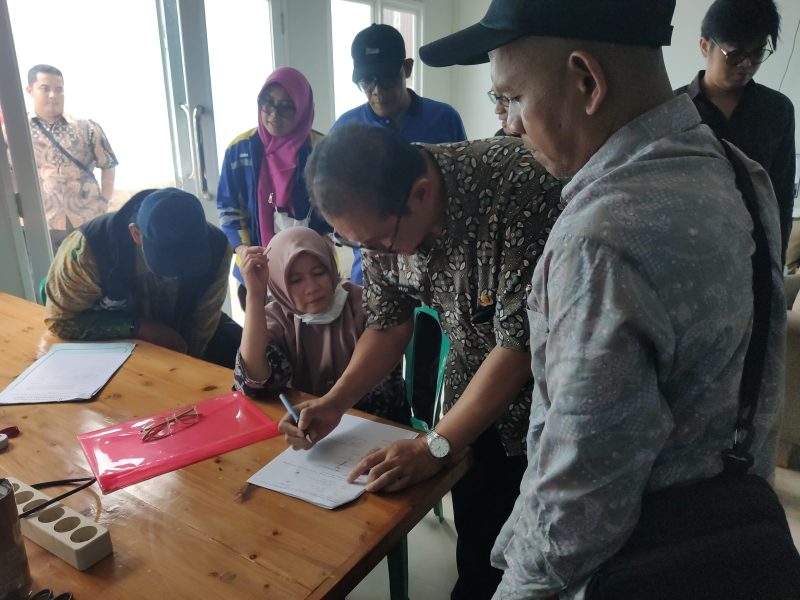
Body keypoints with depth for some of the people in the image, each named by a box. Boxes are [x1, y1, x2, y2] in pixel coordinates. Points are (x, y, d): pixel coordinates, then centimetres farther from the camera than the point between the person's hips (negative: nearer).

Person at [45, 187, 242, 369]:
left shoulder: (215, 247, -27)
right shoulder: (89, 247, -32)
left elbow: (201, 327, -14)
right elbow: (61, 319, -19)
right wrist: (139, 327, -27)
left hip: (181, 329, 1)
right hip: (114, 341, -1)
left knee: (240, 354, -17)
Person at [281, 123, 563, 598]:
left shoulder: (521, 188, -32)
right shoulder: (381, 219, -13)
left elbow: (520, 343, -29)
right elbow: (389, 324, -1)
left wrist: (434, 447, -25)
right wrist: (334, 403, -13)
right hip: (475, 390, 5)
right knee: (476, 536, 16)